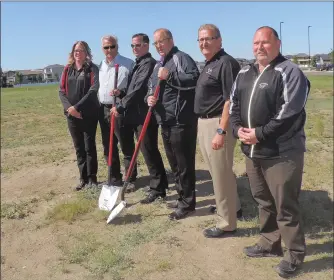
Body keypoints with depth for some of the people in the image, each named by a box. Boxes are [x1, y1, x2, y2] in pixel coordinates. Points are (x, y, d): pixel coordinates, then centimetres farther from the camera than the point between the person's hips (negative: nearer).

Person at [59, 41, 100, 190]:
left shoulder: (92, 68, -2)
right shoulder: (68, 69, 11)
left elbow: (93, 90, -13)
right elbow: (62, 91, 7)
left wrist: (77, 107, -19)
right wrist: (69, 107, -10)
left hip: (89, 114, -4)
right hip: (72, 114, 4)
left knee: (89, 146, 2)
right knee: (79, 147, 9)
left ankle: (92, 178, 12)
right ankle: (83, 178, 19)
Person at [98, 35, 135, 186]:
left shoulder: (128, 63, -6)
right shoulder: (101, 65, 14)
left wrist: (121, 93, -21)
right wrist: (98, 105, 12)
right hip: (103, 110, 7)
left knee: (126, 146, -1)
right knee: (108, 147, 12)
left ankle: (130, 179, 10)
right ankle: (115, 178, 24)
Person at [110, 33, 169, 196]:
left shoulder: (149, 63, -11)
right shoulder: (138, 65, 19)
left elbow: (138, 90, -19)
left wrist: (120, 107, -15)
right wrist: (121, 92, 2)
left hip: (145, 115, -9)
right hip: (134, 115, 9)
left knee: (149, 152, -4)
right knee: (147, 152, 14)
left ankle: (158, 188, 4)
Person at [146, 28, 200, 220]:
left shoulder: (182, 58, -6)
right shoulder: (158, 67, 22)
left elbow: (195, 79, -20)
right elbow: (151, 89, 26)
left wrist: (170, 76, -21)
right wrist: (149, 98, 4)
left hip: (182, 121, -10)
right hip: (166, 122, 10)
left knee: (184, 163, -4)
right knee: (174, 162, 16)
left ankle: (188, 202, 6)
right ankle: (183, 197, 29)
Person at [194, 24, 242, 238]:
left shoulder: (226, 62, -16)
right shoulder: (209, 63, 15)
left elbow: (229, 101, -22)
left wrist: (221, 132, -26)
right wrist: (205, 126, 17)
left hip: (218, 124, -10)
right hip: (204, 123, 10)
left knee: (221, 174, 0)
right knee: (219, 170, 22)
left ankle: (227, 224, 14)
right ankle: (234, 207, 41)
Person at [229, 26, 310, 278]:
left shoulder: (290, 72, -10)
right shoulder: (244, 74, 13)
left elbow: (289, 113, -19)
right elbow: (234, 104, 14)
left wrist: (260, 134, -20)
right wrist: (238, 129, -4)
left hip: (282, 153, -7)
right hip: (252, 151, 7)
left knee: (285, 206, 0)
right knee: (264, 202, 19)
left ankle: (295, 255, 19)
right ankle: (270, 244, 36)